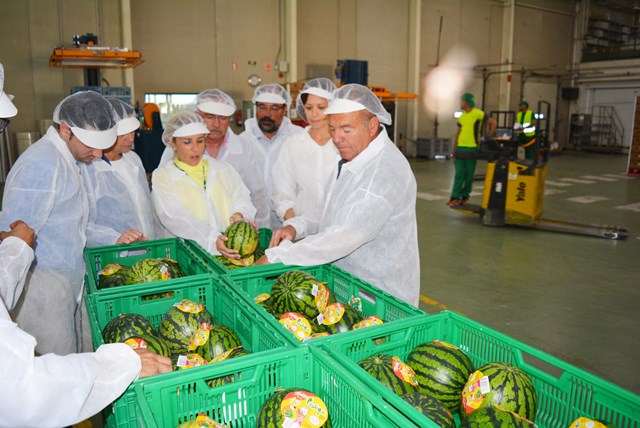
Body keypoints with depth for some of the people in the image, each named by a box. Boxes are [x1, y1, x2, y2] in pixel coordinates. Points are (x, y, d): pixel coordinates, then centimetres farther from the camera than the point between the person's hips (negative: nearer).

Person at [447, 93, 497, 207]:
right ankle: (455, 197, 0)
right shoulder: (461, 116, 11)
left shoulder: (478, 114, -7)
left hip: (472, 149, -5)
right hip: (460, 148, 5)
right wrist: (455, 149, 12)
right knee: (459, 174, 2)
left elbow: (493, 123, -3)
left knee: (469, 175, 4)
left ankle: (465, 197, 13)